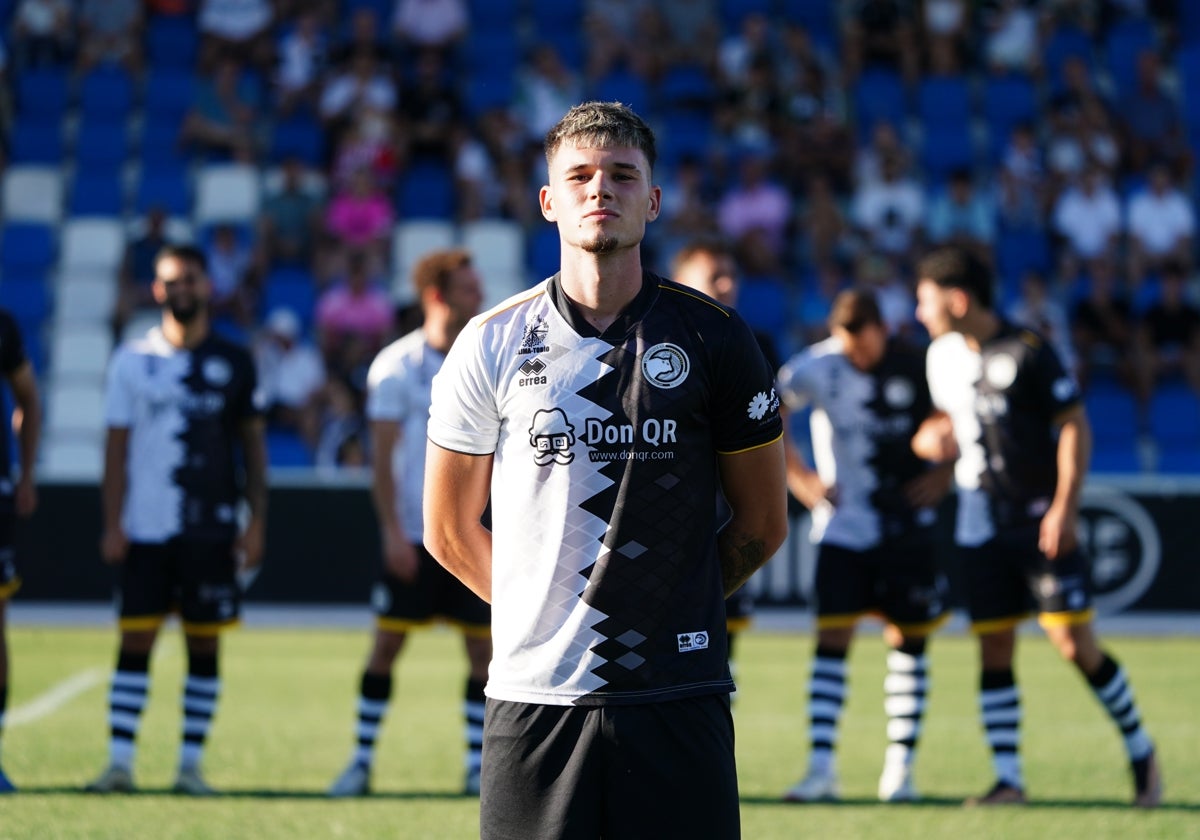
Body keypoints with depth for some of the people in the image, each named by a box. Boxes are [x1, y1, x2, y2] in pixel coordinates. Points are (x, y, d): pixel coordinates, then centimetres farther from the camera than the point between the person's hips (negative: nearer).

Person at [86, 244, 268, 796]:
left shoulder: (234, 363, 6)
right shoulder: (132, 361, 5)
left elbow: (252, 444, 9)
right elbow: (116, 446, 5)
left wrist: (256, 522, 2)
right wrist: (112, 524, -2)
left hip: (212, 528, 1)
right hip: (144, 527, -1)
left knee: (204, 645, 2)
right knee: (135, 641, -3)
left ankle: (190, 765, 8)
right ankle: (119, 762, -1)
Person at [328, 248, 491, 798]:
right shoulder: (396, 365, -5)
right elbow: (382, 457, -5)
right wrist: (392, 531, -12)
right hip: (413, 536, -3)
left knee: (483, 648, 0)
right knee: (386, 643, -1)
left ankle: (478, 767, 8)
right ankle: (361, 762, 9)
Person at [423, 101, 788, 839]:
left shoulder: (714, 338, 3)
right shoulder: (492, 344, 4)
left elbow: (763, 523, 11)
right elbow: (450, 529, 11)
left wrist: (671, 606, 9)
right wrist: (547, 611, 8)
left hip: (679, 697, 0)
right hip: (533, 696, 0)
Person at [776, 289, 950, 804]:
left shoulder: (917, 367, -5)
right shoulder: (818, 366, -8)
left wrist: (944, 474, -1)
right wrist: (796, 475, -4)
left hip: (906, 525, 1)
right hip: (843, 524, -1)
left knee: (907, 639, 3)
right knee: (832, 637, -8)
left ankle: (900, 765, 10)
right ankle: (821, 767, -7)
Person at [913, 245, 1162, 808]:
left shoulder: (1028, 352, -11)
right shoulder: (942, 357, 9)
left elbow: (1075, 426, -10)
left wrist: (1065, 507, -16)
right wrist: (933, 439, 1)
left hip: (1040, 517, -6)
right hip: (980, 519, 6)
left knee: (1075, 644, -9)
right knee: (993, 650, 1)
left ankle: (1140, 753, 8)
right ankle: (1007, 780, 5)